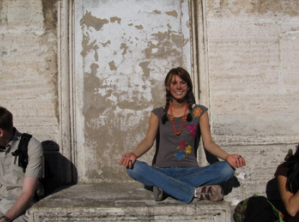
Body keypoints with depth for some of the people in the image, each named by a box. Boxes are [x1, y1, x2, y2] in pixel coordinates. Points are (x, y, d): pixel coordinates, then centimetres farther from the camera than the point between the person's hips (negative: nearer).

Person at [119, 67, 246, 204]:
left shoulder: (199, 112, 10)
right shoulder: (158, 114, 10)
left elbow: (208, 143, 1)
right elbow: (148, 140, -4)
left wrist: (227, 156, -19)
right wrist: (133, 154, -26)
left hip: (190, 171, 1)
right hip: (162, 171, 0)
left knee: (227, 169, -26)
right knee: (134, 168, -31)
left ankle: (164, 187, -26)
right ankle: (195, 191, -31)